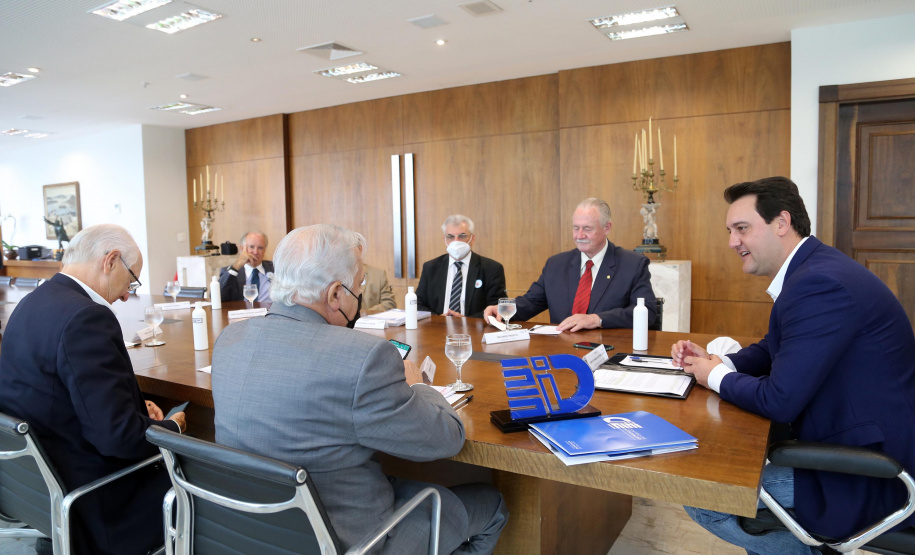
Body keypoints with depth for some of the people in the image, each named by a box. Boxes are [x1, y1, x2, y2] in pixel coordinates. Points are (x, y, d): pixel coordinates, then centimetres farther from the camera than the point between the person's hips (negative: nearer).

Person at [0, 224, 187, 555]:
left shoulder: (31, 303, 3)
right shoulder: (85, 317, -27)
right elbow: (119, 437, -28)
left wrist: (136, 406, 4)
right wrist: (171, 427, -10)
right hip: (88, 506, -9)